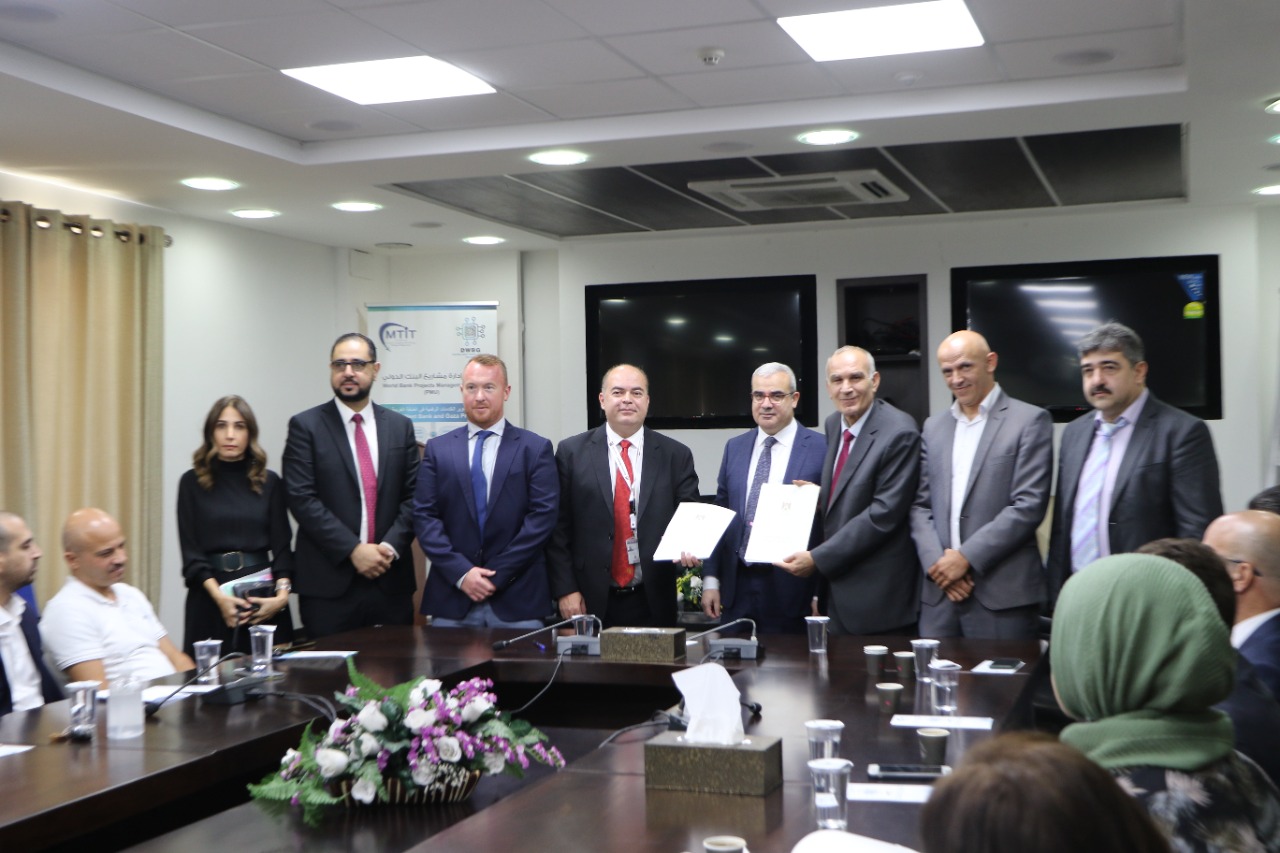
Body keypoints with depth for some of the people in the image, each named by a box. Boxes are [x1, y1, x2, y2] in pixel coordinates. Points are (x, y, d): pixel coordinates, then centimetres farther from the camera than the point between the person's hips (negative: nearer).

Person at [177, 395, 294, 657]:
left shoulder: (269, 482, 7)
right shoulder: (192, 482, 3)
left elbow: (282, 546, 4)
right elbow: (190, 551, -2)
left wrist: (282, 594, -12)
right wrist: (219, 596, -15)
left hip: (263, 594, 1)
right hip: (210, 598, -1)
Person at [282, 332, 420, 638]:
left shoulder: (400, 426, 11)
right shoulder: (305, 426, 1)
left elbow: (413, 496, 8)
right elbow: (301, 498, -7)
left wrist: (391, 546, -8)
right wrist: (353, 550, -13)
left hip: (391, 580, 3)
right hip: (329, 581, -3)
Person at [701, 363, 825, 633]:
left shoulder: (821, 449, -5)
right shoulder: (734, 448, 11)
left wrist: (821, 593, -8)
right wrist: (711, 580, 6)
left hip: (791, 592, -4)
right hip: (737, 589, 4)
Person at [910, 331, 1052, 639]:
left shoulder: (1030, 421, -1)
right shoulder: (934, 427, 16)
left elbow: (1029, 506, -9)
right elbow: (921, 505, 12)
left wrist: (967, 557, -12)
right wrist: (936, 561, -5)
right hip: (938, 593, 5)